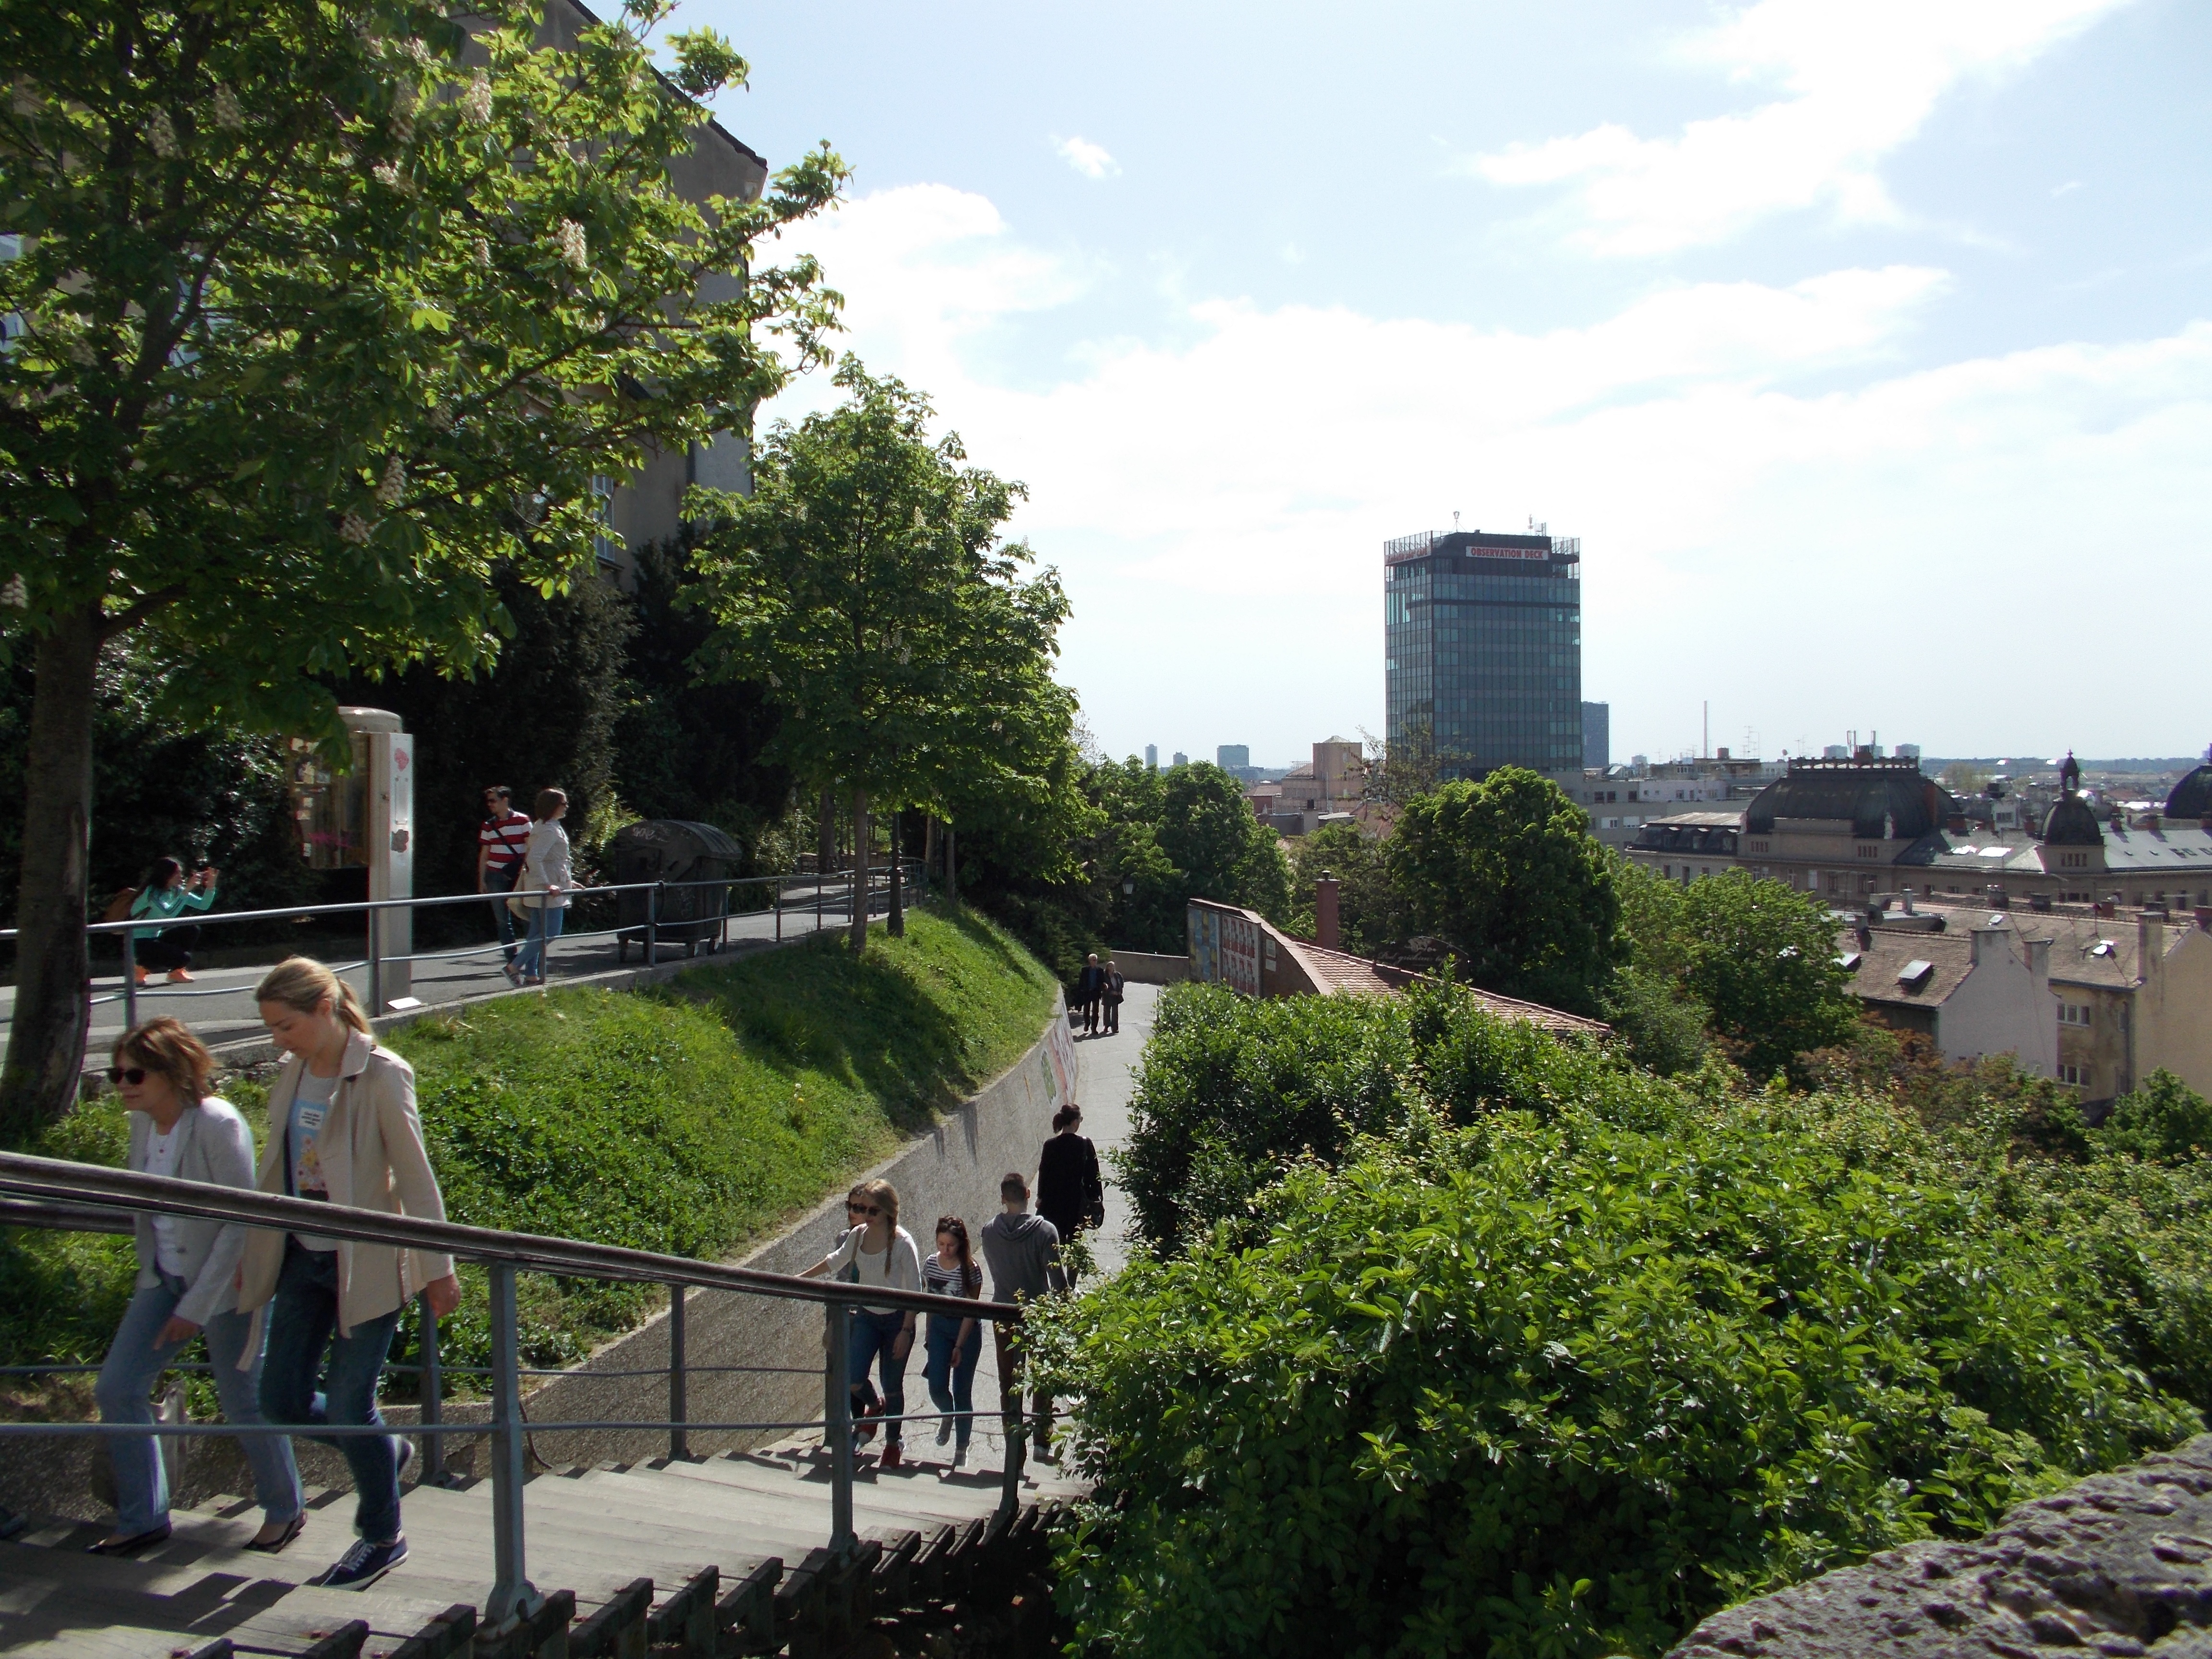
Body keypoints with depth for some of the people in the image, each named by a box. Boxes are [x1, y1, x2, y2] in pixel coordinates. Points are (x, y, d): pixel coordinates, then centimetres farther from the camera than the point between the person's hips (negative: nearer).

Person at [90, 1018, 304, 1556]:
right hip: (164, 1278, 7)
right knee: (116, 1389, 4)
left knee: (244, 1401, 4)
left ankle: (285, 1511, 26)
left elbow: (240, 1222, -22)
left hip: (225, 1284, -7)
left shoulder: (217, 1125, -23)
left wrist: (196, 1306, -20)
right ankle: (141, 1519, 20)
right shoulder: (143, 1124, 0)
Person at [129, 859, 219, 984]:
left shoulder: (175, 891, 4)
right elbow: (168, 913, -36)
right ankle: (142, 966, 0)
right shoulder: (151, 892, -20)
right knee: (183, 957, -22)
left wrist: (210, 887, -16)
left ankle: (176, 971, 6)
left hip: (155, 938, 8)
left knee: (192, 931, -8)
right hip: (140, 944, -8)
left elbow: (204, 905, 1)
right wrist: (187, 890, -38)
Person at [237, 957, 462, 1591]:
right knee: (282, 1401, 8)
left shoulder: (381, 1077, -15)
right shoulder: (292, 1075, 5)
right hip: (303, 1259, 7)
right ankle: (386, 1451, 34)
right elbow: (276, 1171, 14)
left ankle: (382, 1536, 22)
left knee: (347, 1406, 0)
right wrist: (254, 1256, 18)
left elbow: (415, 1176, -14)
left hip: (365, 1263, -7)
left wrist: (437, 1269, -12)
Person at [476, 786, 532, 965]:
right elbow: (484, 854, 11)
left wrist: (525, 870, -11)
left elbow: (531, 847, -2)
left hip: (519, 876, -3)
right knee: (503, 920, 3)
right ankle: (512, 960, 8)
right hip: (496, 877, 3)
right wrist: (481, 880, 8)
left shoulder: (522, 820, -1)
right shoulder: (489, 825, 9)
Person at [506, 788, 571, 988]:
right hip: (548, 891, -10)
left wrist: (567, 880, 24)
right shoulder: (548, 830, -16)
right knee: (550, 933, -9)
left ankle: (531, 975, 14)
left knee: (538, 934, 11)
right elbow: (534, 858, -27)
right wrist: (547, 884, -28)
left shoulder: (551, 827, 16)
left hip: (543, 889, 10)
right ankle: (515, 967, -8)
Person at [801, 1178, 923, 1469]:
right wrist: (802, 1278, 26)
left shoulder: (902, 1242, -18)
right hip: (865, 1316, 4)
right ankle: (874, 1408, 27)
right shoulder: (856, 1236, -4)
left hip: (896, 1319, -4)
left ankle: (893, 1442, 30)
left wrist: (906, 1330, -16)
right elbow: (835, 1261, 17)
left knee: (892, 1387, 6)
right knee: (852, 1381, -8)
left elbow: (914, 1291, -14)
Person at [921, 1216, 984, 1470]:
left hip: (966, 1329, -3)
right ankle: (948, 1416, 30)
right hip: (939, 1327, 3)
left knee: (962, 1392, 2)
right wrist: (930, 1337, 12)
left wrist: (959, 1346, -17)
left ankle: (961, 1450, 18)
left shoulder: (970, 1269, -18)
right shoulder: (931, 1264, -5)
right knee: (937, 1388, -6)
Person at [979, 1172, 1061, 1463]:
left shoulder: (989, 1231, -7)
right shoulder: (1045, 1231, -17)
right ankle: (1042, 1442, 11)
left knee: (1009, 1382, 14)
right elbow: (1056, 1276, -15)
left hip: (1003, 1316, 2)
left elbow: (993, 1269, 5)